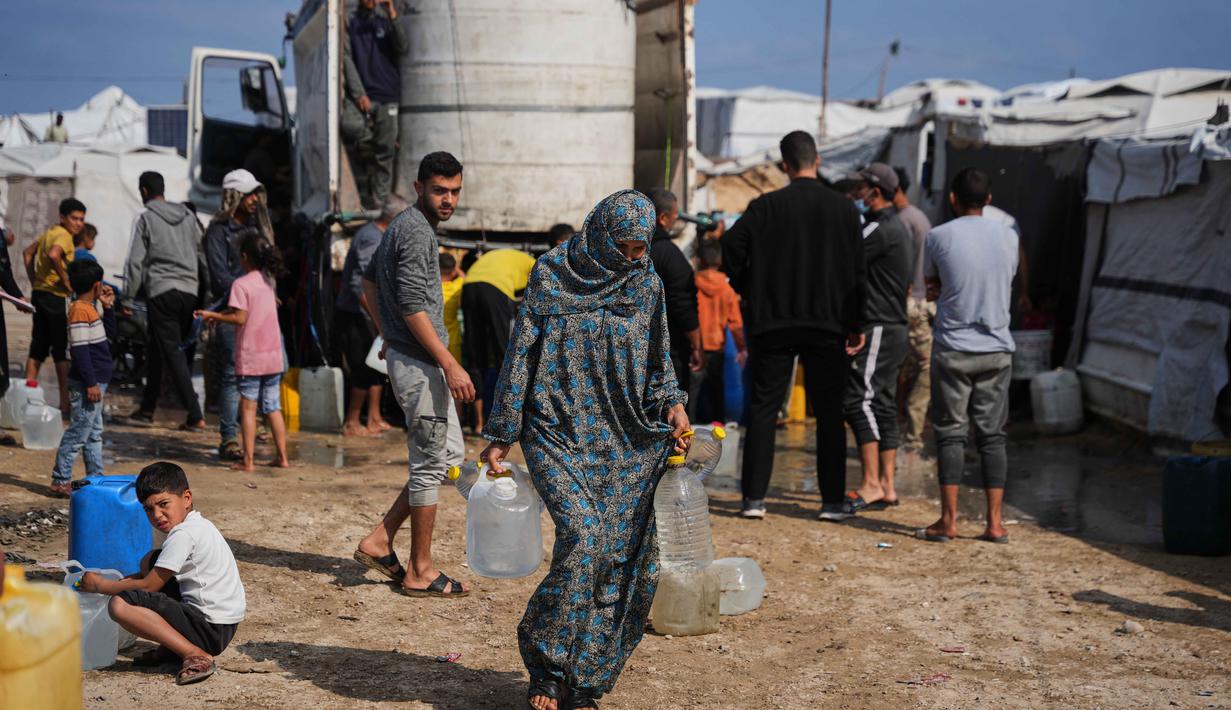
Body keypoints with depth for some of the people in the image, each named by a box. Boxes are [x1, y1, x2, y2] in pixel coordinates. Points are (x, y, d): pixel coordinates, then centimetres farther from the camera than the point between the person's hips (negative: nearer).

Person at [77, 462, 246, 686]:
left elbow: (150, 586, -11)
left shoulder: (183, 534, -15)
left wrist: (101, 585, 1)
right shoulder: (199, 525, 15)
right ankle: (172, 647, 13)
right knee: (151, 560, 24)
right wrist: (134, 578, 16)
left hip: (210, 629, -11)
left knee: (119, 605, -21)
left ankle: (195, 655, -19)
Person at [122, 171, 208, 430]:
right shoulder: (188, 215, 13)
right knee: (156, 350, 17)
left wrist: (128, 299, 1)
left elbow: (135, 261, -4)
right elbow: (203, 255, 14)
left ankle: (196, 416, -13)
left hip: (161, 291, -5)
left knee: (173, 353, -6)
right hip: (189, 291, 5)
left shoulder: (146, 218, -2)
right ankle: (147, 409, 23)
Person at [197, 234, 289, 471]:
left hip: (250, 357, -6)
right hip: (273, 355, 6)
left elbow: (240, 318, -16)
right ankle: (282, 457, 11)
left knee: (248, 407, 0)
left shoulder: (241, 283, -11)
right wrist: (219, 316, 16)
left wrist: (213, 315, -6)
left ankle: (248, 460, 0)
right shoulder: (267, 281, 10)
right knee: (273, 408, 11)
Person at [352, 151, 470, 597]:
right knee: (430, 465, -1)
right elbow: (413, 307, -23)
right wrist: (451, 366, -22)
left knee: (450, 453, 16)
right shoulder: (417, 231, -16)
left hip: (405, 356, 10)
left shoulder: (402, 225, 16)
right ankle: (420, 572, 9)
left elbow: (369, 282, 25)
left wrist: (388, 336, 25)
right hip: (420, 363, -10)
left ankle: (380, 541, 16)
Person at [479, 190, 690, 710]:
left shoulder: (647, 285, 7)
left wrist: (672, 404, -4)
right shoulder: (550, 277, -2)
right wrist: (501, 435, 0)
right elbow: (520, 356, 1)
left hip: (626, 442, 4)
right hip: (559, 433, -3)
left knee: (624, 557, -2)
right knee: (582, 535, -22)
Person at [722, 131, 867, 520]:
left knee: (762, 410, 6)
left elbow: (731, 247, -11)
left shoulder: (766, 206, -3)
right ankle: (832, 501, 8)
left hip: (773, 322, 0)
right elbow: (857, 271, -1)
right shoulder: (844, 208, 0)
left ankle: (754, 498, 3)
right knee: (829, 414, 8)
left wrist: (748, 291, 4)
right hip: (828, 324, 1)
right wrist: (856, 324, 4)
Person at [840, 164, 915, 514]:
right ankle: (886, 487, 12)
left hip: (877, 330, -10)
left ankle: (871, 485, -18)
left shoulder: (881, 229, -14)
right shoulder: (899, 229, 20)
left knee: (858, 400, -14)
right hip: (893, 328, 10)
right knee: (882, 406, 10)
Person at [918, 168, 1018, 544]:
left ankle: (948, 520, 3)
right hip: (997, 348, 3)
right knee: (992, 434, 6)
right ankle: (995, 522, 5)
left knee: (950, 433, 3)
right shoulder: (1008, 236, 4)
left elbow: (931, 288, 7)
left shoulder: (938, 237, -6)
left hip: (953, 349, -3)